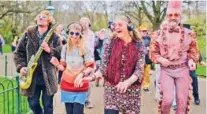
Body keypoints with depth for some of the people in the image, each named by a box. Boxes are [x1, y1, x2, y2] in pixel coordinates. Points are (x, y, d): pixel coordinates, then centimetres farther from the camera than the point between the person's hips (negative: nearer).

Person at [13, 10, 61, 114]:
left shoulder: (54, 36, -3)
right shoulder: (28, 33, 2)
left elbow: (61, 53, -8)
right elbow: (18, 52, 6)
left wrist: (49, 50, -23)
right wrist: (21, 66, -7)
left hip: (48, 77, -2)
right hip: (31, 77, 2)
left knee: (48, 105, 7)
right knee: (33, 104, 13)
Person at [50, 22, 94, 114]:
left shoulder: (85, 48, -8)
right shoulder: (65, 47, 1)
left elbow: (91, 66, -6)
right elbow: (63, 67, 6)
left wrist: (82, 74, -22)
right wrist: (57, 64, -15)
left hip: (80, 86, -3)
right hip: (66, 85, 3)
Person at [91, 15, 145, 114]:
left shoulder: (139, 44, -4)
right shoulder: (111, 43, 0)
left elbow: (139, 69, -10)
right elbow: (104, 66, -1)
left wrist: (127, 82, -28)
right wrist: (94, 75, -22)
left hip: (132, 90, 0)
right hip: (112, 89, 0)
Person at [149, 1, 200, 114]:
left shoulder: (188, 34, 1)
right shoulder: (158, 34, -1)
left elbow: (193, 51, 10)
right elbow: (153, 52, 3)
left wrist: (191, 60, -10)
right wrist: (160, 59, -16)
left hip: (183, 70, 1)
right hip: (166, 70, -1)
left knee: (182, 101, 4)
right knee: (167, 99, -11)